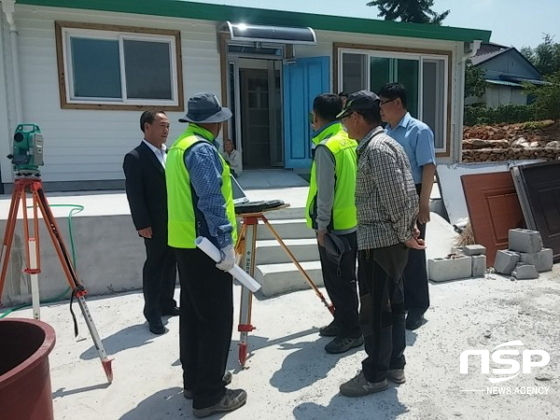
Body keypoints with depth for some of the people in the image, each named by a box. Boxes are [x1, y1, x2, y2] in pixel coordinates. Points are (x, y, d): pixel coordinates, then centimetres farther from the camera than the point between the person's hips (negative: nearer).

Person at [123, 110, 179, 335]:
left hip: (175, 221, 7)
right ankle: (152, 313, 13)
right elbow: (134, 194, -14)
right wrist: (142, 224, -17)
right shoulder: (135, 157, -10)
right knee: (154, 267, 2)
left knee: (170, 265, 15)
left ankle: (167, 304, 30)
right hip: (156, 224, -7)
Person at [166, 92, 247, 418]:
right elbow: (212, 200, -24)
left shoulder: (179, 145, 15)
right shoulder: (203, 149, -16)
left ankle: (195, 379, 29)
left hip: (185, 242, 10)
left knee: (193, 313, 16)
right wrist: (226, 242, -22)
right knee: (216, 318, -2)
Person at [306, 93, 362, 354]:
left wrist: (321, 226, -13)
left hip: (335, 225, -9)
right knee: (343, 278, 18)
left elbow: (325, 191, -18)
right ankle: (342, 321, 31)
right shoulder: (350, 141, 9)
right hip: (353, 221, 9)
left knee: (337, 280, 2)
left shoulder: (325, 147, -18)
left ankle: (351, 332, 12)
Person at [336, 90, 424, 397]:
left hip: (379, 241, -11)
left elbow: (396, 197, -21)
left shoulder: (376, 149, -18)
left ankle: (375, 374, 15)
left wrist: (405, 234, -11)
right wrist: (409, 227, 13)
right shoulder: (381, 144, 15)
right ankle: (394, 365, 30)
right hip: (388, 239, 11)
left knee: (375, 309, 1)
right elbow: (408, 191, 16)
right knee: (391, 304, 17)